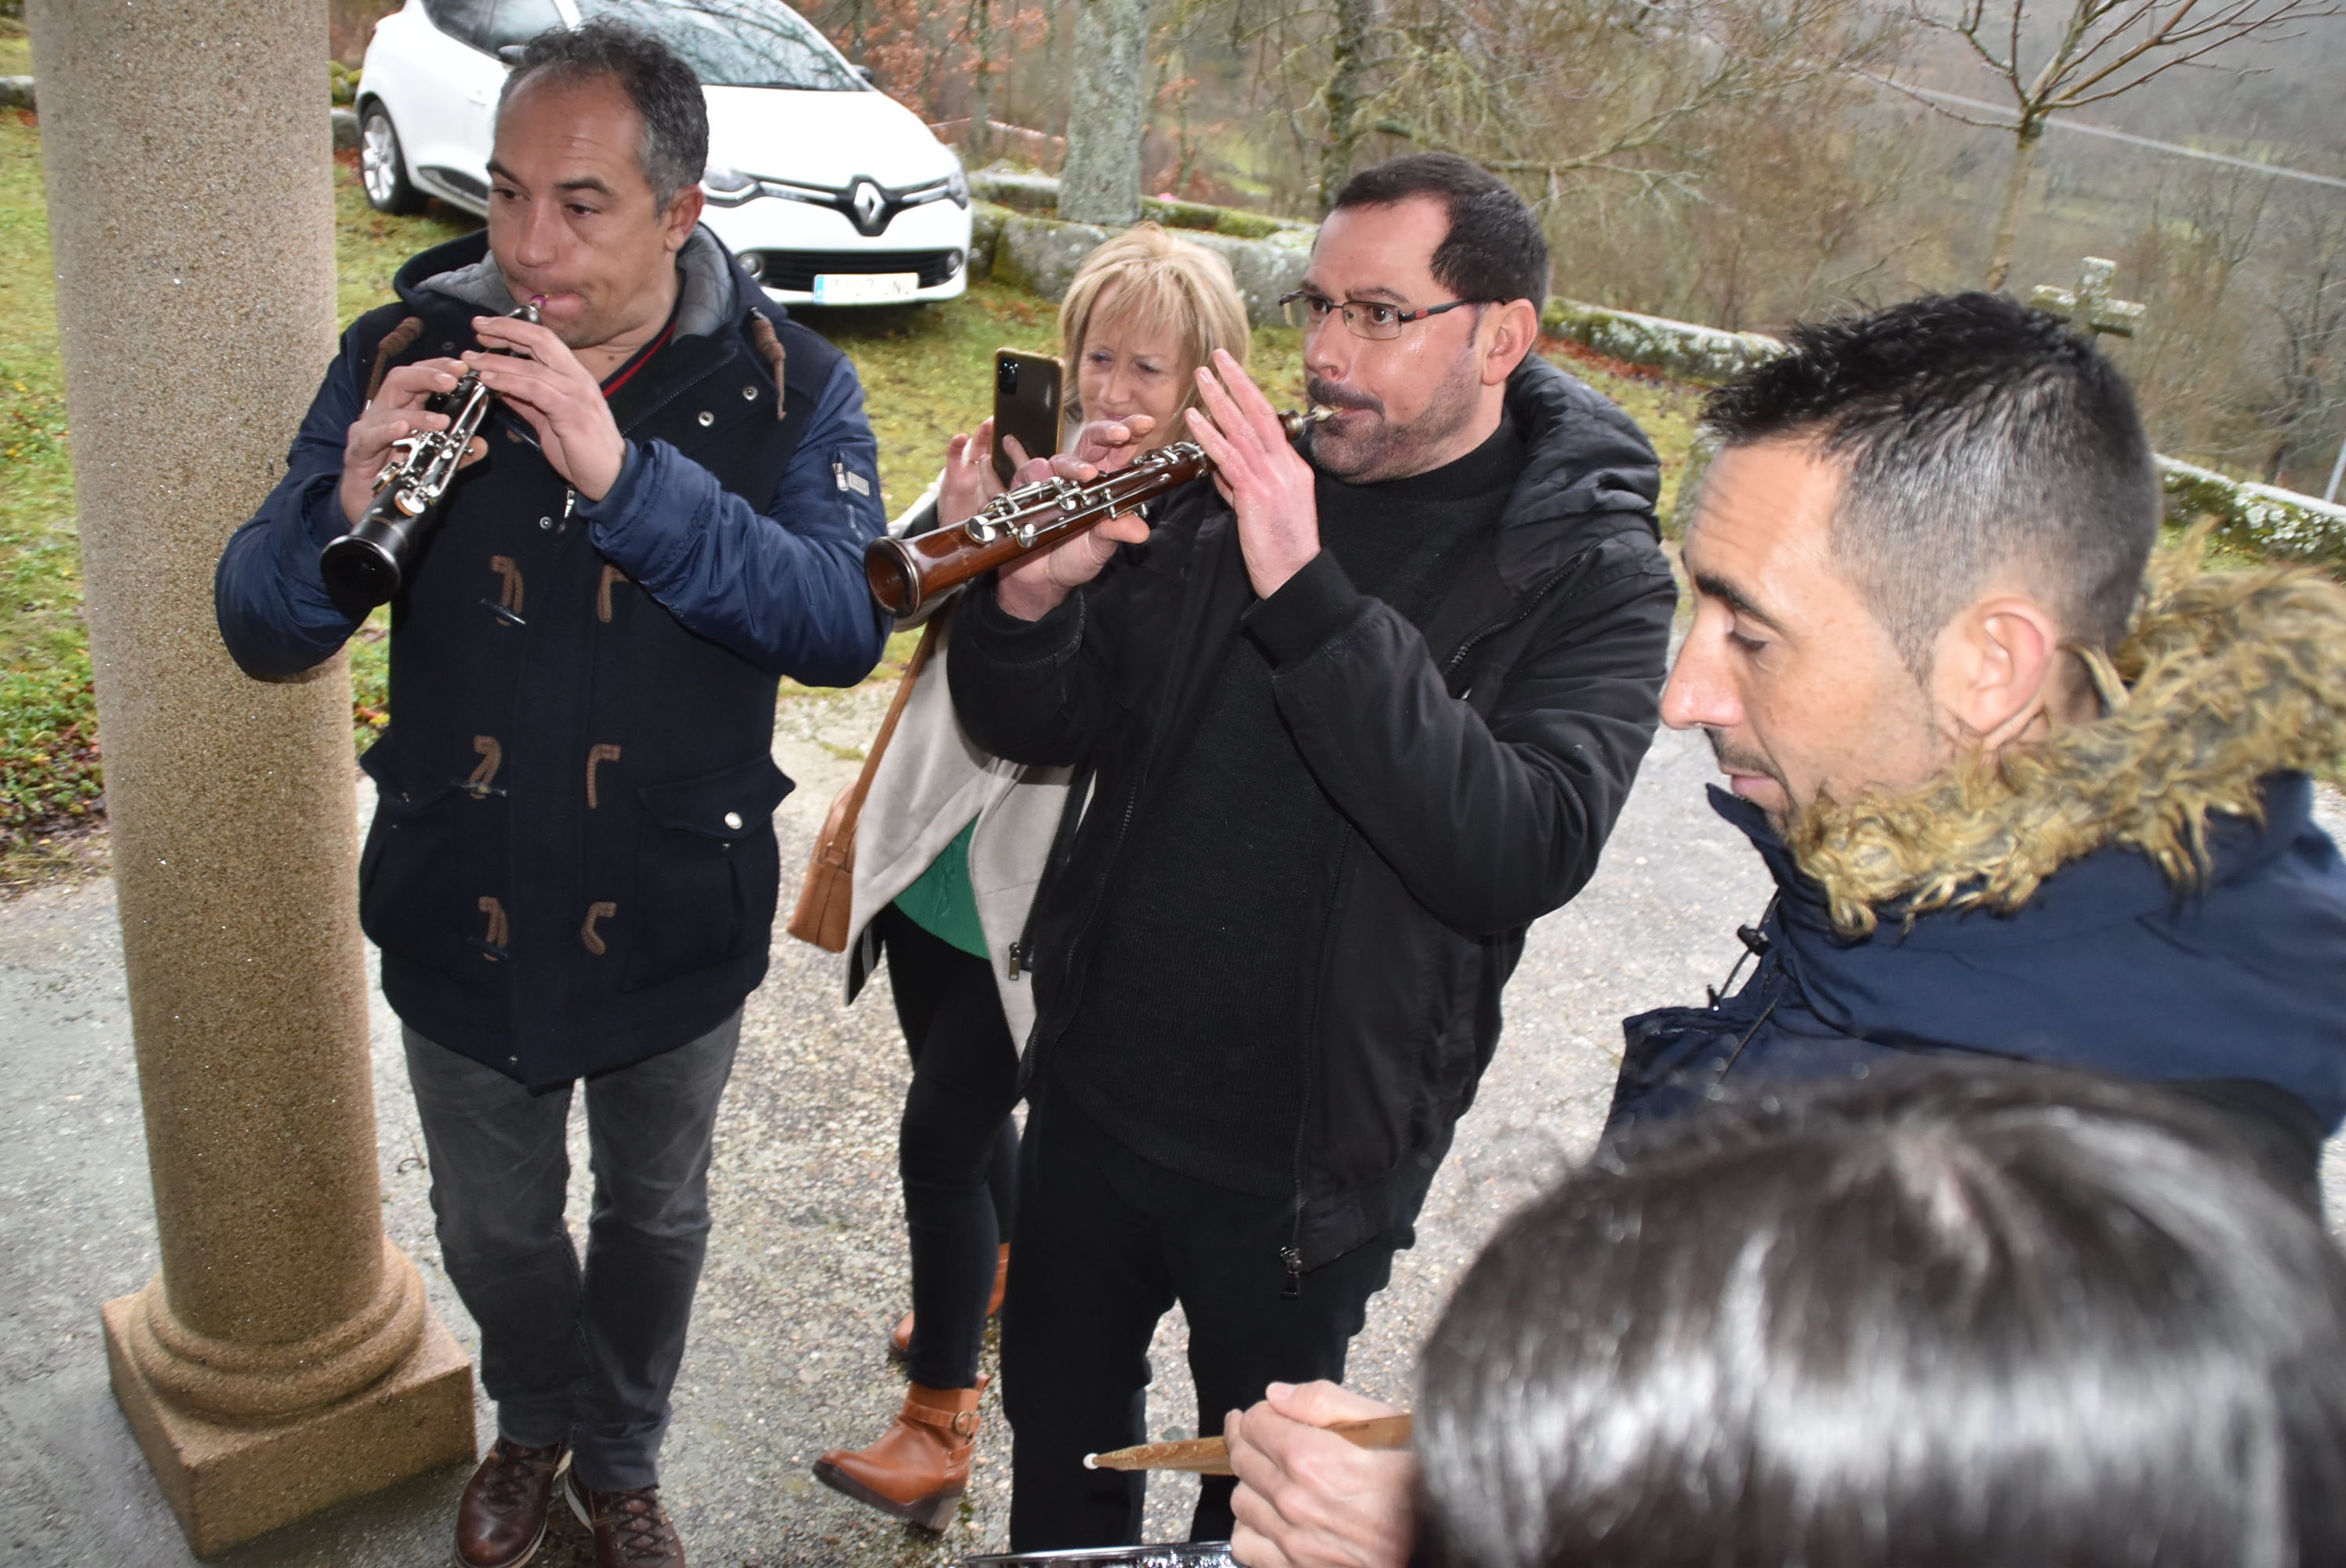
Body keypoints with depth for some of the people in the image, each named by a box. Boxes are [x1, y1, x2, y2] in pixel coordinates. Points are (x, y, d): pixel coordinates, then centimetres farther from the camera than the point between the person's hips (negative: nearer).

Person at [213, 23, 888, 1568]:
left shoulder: (786, 382, -12)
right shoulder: (404, 354, -8)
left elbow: (845, 625, -27)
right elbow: (261, 632, -9)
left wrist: (627, 476, -37)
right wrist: (347, 505, -31)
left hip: (676, 920, -1)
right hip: (460, 915, 2)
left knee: (656, 1216, 21)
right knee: (495, 1227, 22)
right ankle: (535, 1425, 55)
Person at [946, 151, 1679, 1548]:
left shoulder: (1592, 572, -14)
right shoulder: (1228, 488, -2)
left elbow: (1525, 856, -31)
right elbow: (1035, 730, 0)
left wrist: (1307, 592, -37)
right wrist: (1034, 596, -23)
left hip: (1305, 1161, -4)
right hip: (1095, 1087, 4)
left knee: (1259, 1500, 20)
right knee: (1059, 1424, 26)